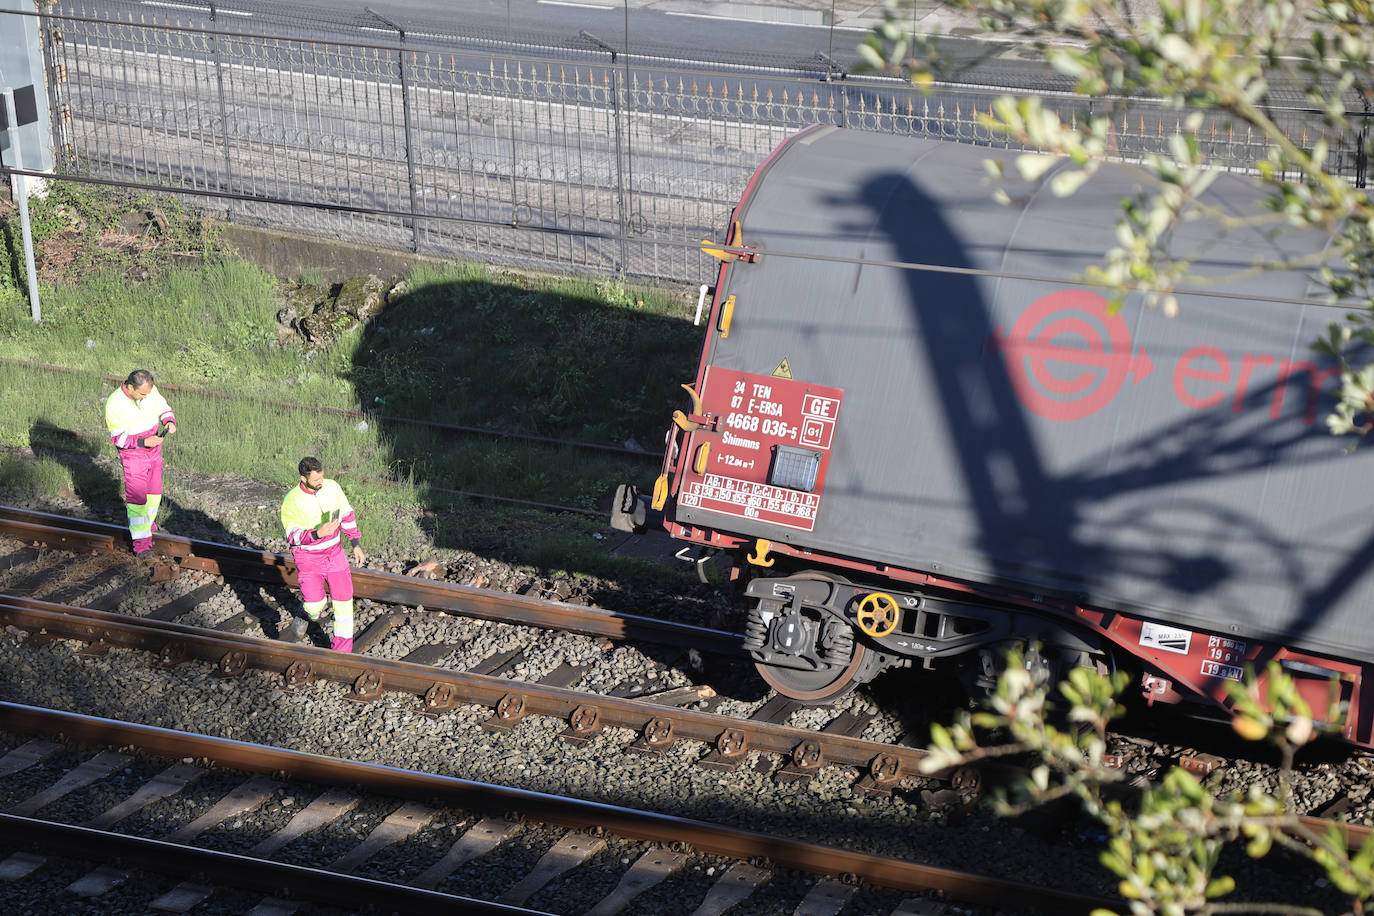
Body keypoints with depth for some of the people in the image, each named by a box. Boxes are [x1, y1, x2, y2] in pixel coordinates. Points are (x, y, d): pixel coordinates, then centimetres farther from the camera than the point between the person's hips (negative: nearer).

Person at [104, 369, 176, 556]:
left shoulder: (151, 390, -11)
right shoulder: (114, 404, -24)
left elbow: (164, 409, 4)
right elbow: (118, 438, -20)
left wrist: (170, 422, -19)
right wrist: (143, 442, -30)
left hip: (154, 450, 6)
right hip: (132, 454, -6)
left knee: (154, 491, 19)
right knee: (136, 496, -11)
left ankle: (148, 521, 44)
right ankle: (141, 542, -12)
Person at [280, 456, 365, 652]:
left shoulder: (332, 487, -7)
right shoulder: (291, 502, -19)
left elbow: (346, 515, 7)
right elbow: (293, 536, -17)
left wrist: (356, 544, 8)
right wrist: (317, 534, -34)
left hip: (334, 552, 4)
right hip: (308, 558, -4)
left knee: (344, 598, 0)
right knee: (315, 604, -15)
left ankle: (342, 650, 13)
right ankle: (307, 613, 25)